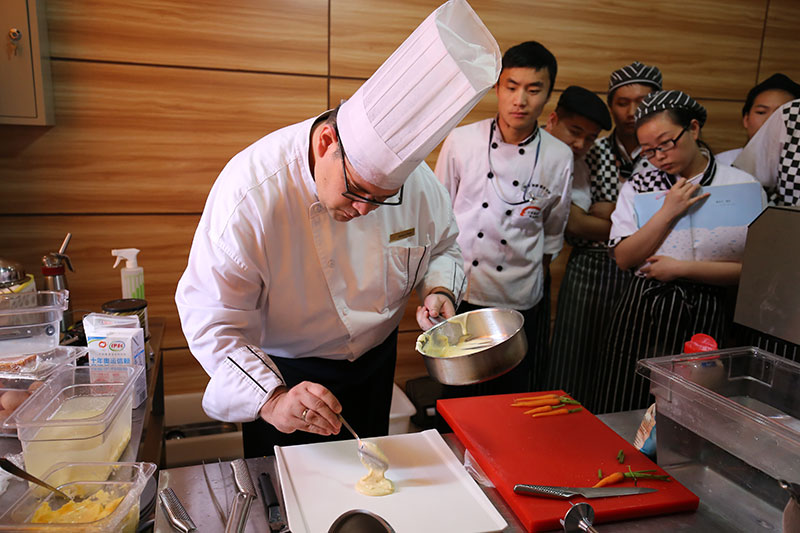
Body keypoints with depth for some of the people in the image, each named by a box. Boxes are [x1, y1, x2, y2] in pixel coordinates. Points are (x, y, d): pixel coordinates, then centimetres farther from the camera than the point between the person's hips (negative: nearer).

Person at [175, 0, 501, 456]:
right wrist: (271, 399, -38)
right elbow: (210, 316, -27)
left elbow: (442, 247, 1)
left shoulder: (415, 177, -19)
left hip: (374, 360, 4)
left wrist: (439, 290, -20)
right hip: (283, 374, -3)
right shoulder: (251, 192, -32)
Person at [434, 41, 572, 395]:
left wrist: (538, 285, 13)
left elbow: (551, 236, 10)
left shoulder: (559, 158, -2)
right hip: (459, 296, -1)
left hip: (521, 304, 1)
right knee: (455, 400, 11)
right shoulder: (461, 141, -5)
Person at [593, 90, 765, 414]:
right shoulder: (639, 185, 4)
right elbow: (624, 258, -3)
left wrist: (682, 269, -12)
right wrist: (668, 213, -13)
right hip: (642, 311, 2)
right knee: (624, 414, 6)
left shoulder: (743, 186, 0)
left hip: (703, 318, -1)